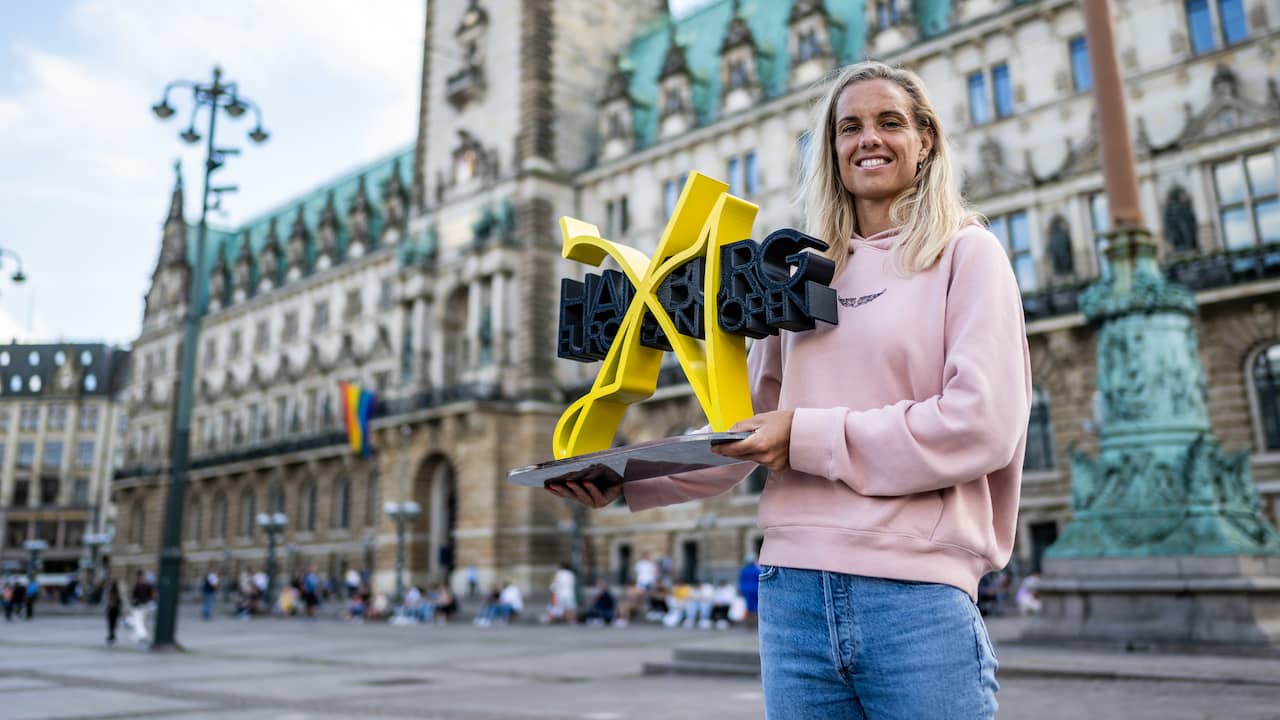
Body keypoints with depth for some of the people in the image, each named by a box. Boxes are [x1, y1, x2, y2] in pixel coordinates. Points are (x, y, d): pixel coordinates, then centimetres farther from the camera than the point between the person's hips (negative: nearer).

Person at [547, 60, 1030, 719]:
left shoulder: (966, 252, 2)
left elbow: (980, 424, -10)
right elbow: (747, 425, 15)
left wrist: (810, 437, -13)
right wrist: (628, 481, 4)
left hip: (915, 590, -4)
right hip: (793, 585, 4)